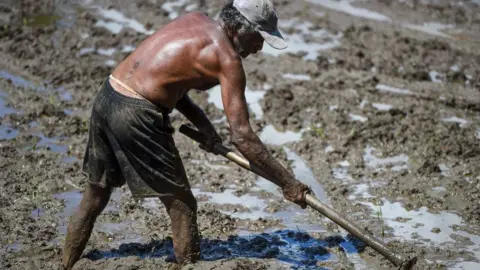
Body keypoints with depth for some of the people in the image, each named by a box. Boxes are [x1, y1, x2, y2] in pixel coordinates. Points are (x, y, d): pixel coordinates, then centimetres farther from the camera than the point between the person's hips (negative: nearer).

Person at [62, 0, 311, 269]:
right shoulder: (227, 59, -9)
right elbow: (242, 136, -11)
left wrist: (201, 122, 11)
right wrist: (287, 181, -4)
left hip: (106, 96, 9)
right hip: (136, 114, -9)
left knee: (94, 197, 22)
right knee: (182, 206, 5)